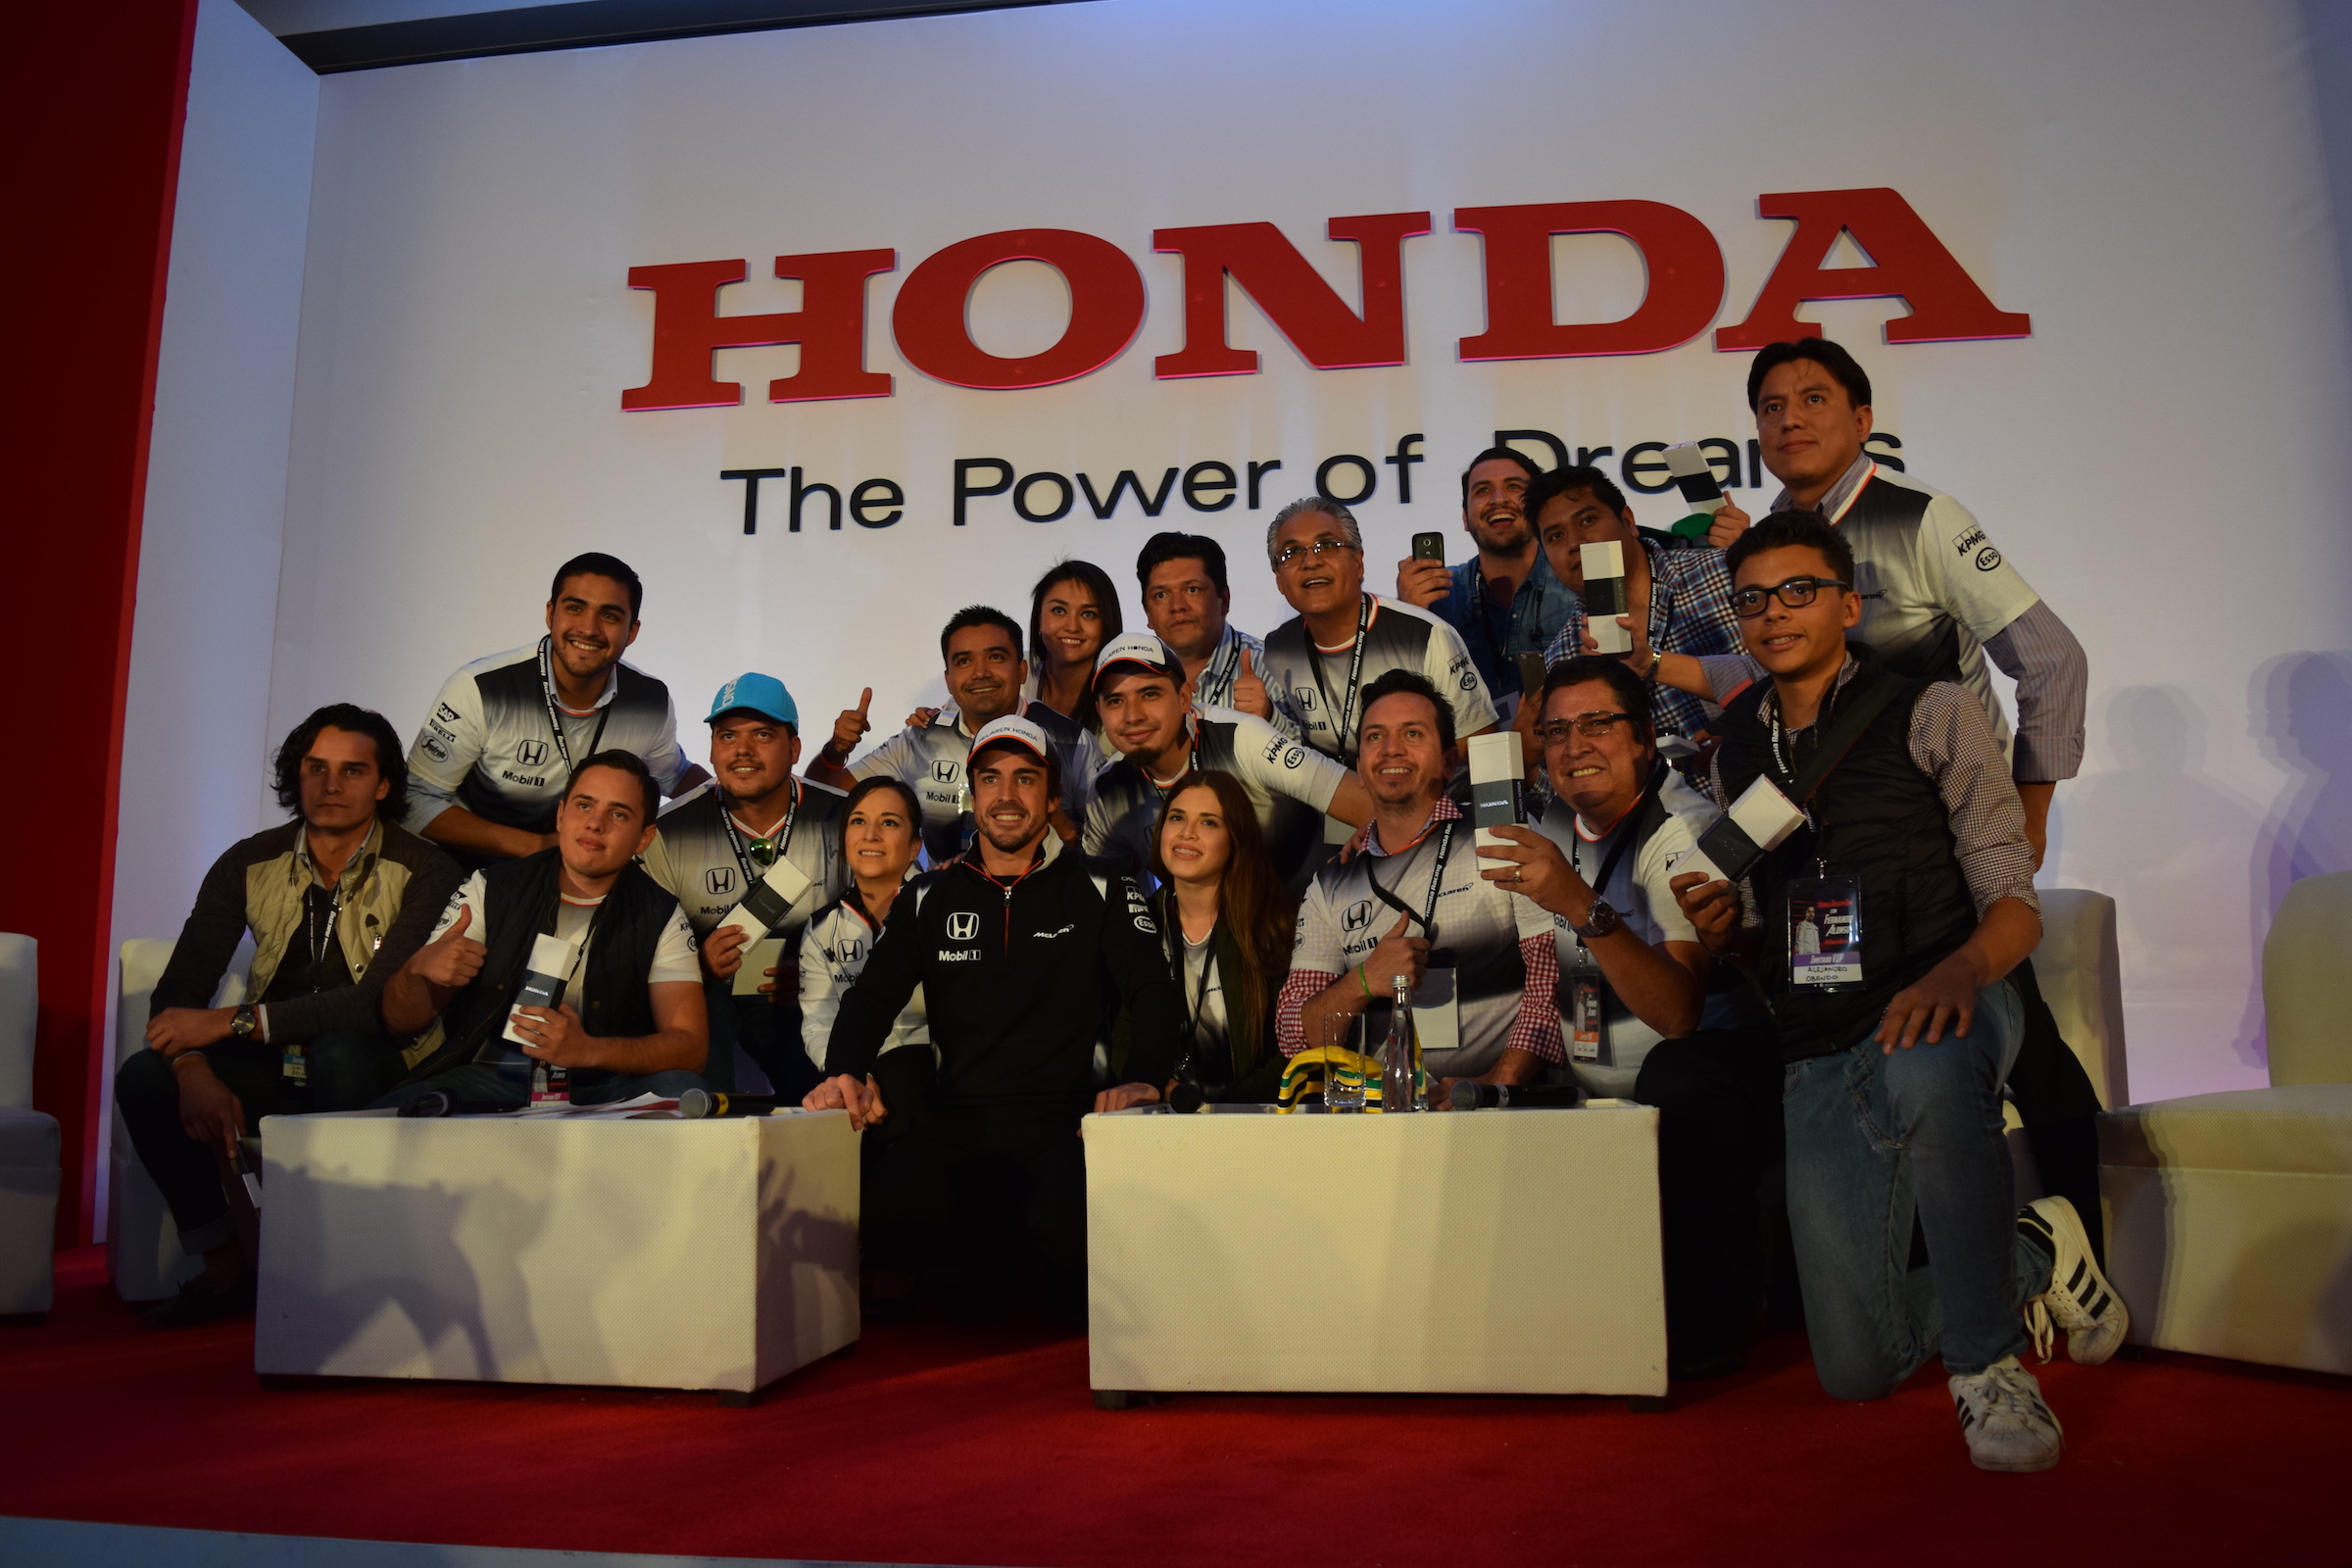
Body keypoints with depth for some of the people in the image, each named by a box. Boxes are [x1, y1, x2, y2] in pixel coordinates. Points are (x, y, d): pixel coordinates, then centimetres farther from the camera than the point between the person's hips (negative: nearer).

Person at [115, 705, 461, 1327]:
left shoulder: (424, 873, -13)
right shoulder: (250, 864, 2)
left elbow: (380, 1003, -25)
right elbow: (178, 990, -3)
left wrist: (232, 1022, -26)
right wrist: (196, 1071, -25)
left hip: (371, 1072, -4)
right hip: (273, 1068, 5)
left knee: (338, 1051, -37)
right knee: (143, 1077, -20)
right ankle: (226, 1268, -6)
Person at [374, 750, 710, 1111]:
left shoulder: (661, 918, 2)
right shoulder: (490, 890, 5)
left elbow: (690, 1047, -8)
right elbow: (401, 1020, 5)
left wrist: (588, 1051, -25)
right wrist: (419, 969, -20)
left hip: (600, 1089, 1)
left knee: (683, 1090, -30)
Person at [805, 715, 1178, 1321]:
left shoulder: (1099, 893, 8)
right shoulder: (929, 900, 15)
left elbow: (1155, 993, -2)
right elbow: (871, 999, 7)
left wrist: (1143, 1079, -25)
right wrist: (846, 1077, -17)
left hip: (1059, 1124, -2)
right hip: (954, 1121, 2)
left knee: (1068, 1229, -34)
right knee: (882, 1215, -30)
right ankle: (990, 1257, 4)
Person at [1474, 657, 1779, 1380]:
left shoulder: (1684, 833, -13)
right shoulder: (1554, 830, 9)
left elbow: (1679, 1012, -28)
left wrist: (1583, 906, -39)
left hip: (1695, 1101, -6)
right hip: (1592, 1102, 7)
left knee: (1679, 1076, -37)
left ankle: (1708, 1322, -19)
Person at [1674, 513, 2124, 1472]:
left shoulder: (1931, 714, 0)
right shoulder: (1734, 755, 13)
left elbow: (2014, 906, -7)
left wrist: (1957, 972, -28)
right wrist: (1718, 934, -5)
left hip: (1939, 1008, -4)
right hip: (1817, 1062, 4)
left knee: (1927, 1070, -43)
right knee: (1857, 1368, 1)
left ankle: (1986, 1361, -20)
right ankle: (2030, 1260, 30)